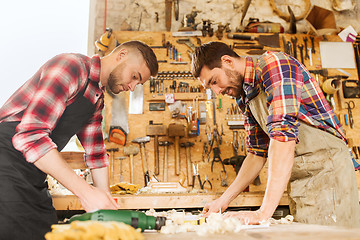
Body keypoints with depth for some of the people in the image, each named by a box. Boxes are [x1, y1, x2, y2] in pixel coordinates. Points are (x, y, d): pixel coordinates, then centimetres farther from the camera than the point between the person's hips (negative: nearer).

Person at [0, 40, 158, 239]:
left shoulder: (97, 99, 13)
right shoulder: (71, 66, -16)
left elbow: (95, 152, 17)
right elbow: (30, 135, -25)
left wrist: (107, 203, 8)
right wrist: (85, 191, -26)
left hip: (32, 182, 8)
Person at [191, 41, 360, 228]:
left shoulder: (274, 63, -15)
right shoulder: (245, 98, 12)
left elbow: (284, 133, -28)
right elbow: (257, 153, 15)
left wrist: (264, 212, -30)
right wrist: (224, 200, 9)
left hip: (326, 168, -8)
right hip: (299, 180, 8)